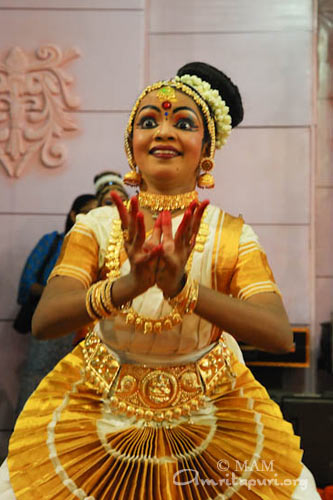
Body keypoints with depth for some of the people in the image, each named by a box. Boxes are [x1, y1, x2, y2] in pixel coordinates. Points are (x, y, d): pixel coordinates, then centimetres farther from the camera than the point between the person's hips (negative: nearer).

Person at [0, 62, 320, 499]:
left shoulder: (233, 235, -9)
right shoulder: (98, 226, -7)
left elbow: (280, 335, -23)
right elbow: (44, 321, -20)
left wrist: (184, 287, -39)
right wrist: (127, 285, -39)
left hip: (209, 417, 0)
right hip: (101, 414, 1)